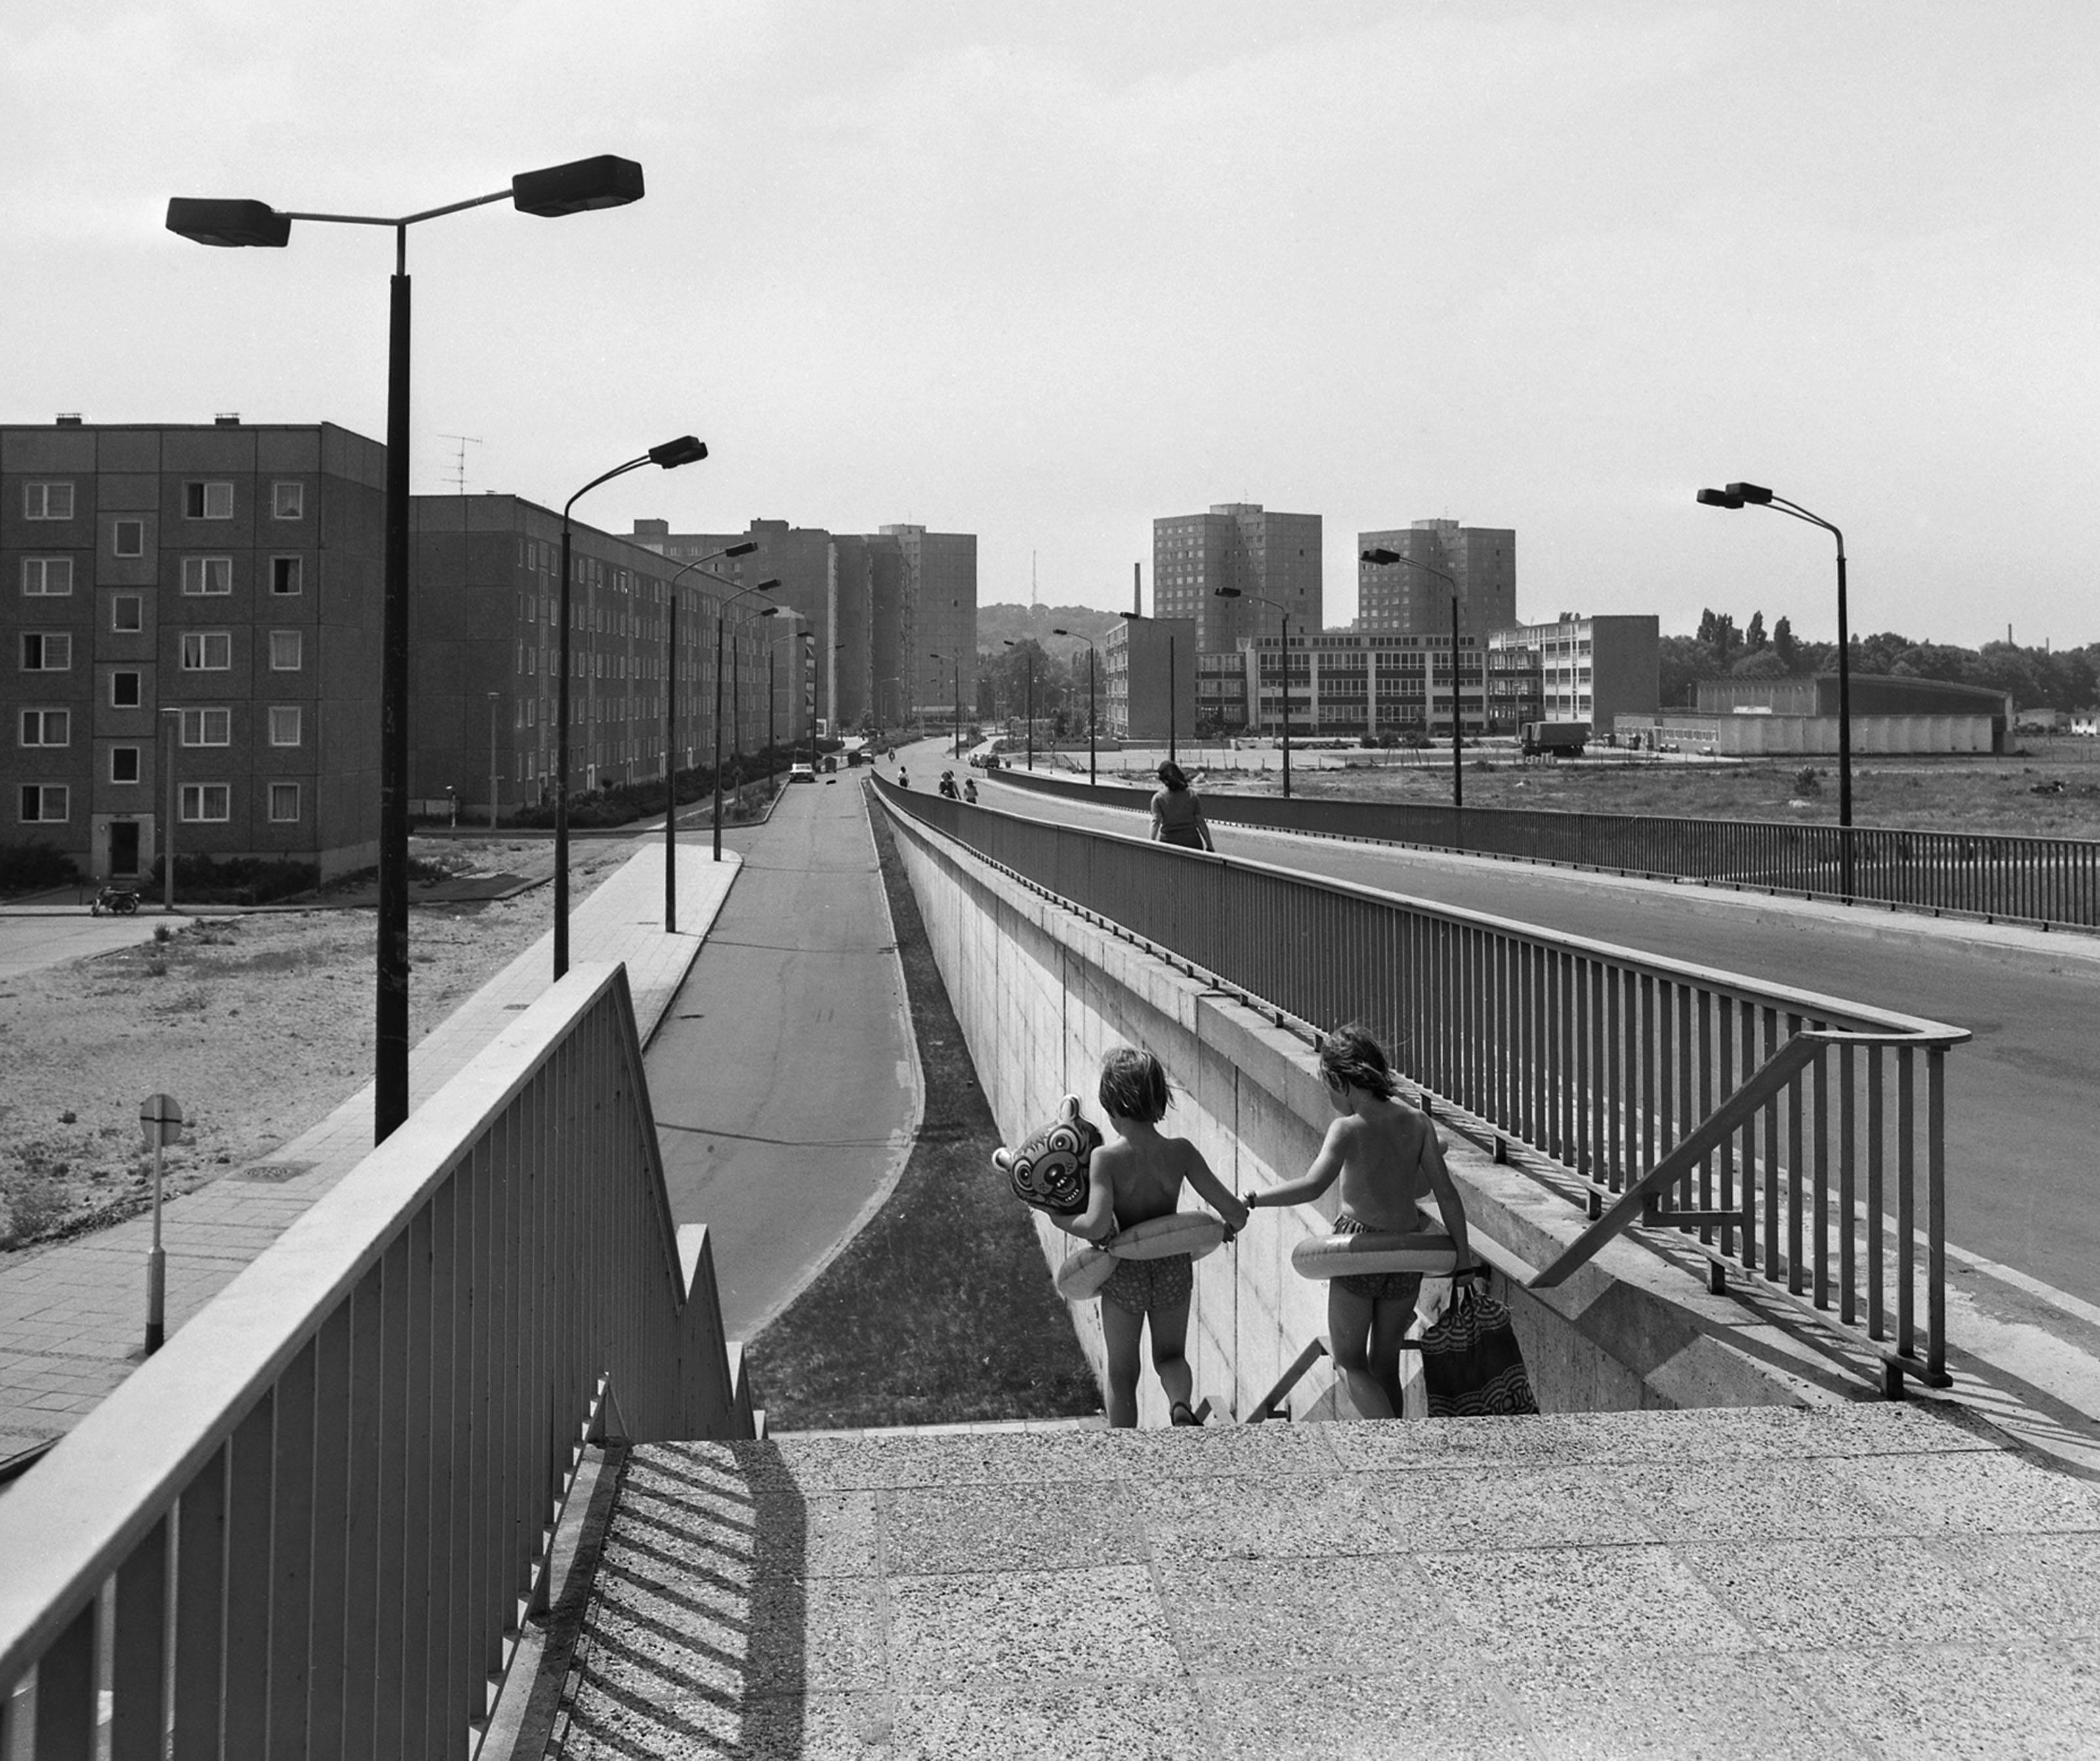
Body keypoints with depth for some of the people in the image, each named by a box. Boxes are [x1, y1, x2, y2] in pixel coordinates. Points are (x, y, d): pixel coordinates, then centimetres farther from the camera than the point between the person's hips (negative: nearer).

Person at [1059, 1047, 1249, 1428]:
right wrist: (1229, 1229, 14)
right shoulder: (1180, 1152, -10)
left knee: (1122, 1373, 16)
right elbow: (1235, 1211, -8)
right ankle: (1181, 1404, -11)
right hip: (1173, 1267, 2)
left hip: (1125, 1271, -2)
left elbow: (1097, 1226, -29)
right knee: (1170, 1356, 20)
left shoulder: (1106, 1158, -18)